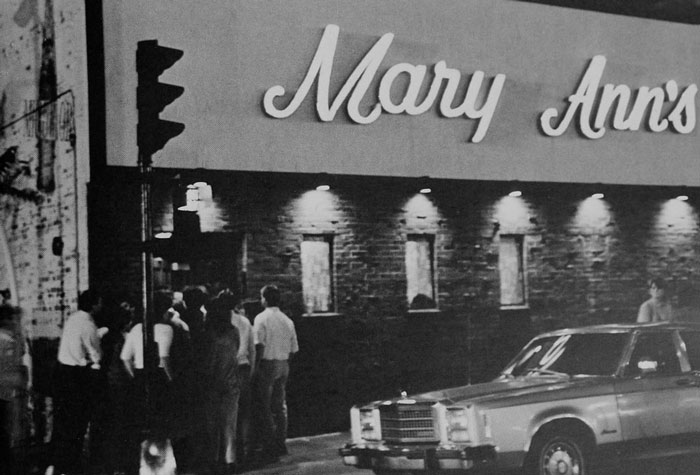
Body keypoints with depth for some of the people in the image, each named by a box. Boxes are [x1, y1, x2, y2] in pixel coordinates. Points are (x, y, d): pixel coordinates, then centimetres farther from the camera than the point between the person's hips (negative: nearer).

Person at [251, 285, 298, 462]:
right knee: (280, 405, 14)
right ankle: (280, 444, 18)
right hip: (283, 365, 6)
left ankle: (269, 447, -3)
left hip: (267, 364, -6)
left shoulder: (262, 318, -10)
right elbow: (293, 349, 10)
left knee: (264, 407, -1)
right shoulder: (287, 320, 9)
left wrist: (256, 366, -14)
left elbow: (259, 346, -18)